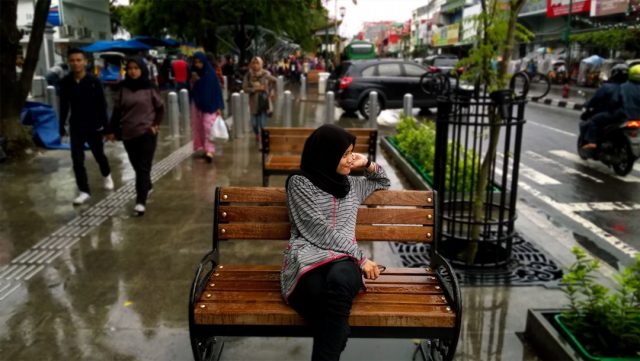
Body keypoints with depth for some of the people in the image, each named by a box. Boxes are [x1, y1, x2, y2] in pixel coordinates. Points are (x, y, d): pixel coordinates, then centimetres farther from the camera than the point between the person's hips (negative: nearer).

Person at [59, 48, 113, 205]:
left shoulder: (94, 81, -12)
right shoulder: (65, 82, -4)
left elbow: (102, 104, -8)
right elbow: (64, 106, 5)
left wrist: (105, 125, -10)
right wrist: (62, 126, 7)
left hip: (94, 126, -2)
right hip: (75, 127, 2)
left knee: (99, 154, 15)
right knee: (77, 159, -1)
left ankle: (106, 175, 46)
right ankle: (84, 191, 8)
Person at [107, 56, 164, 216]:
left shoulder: (150, 87, -3)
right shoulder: (123, 88, 4)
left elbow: (160, 108, 6)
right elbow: (117, 110, 8)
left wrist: (156, 124, -4)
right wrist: (111, 130, 7)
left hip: (146, 133, -3)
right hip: (128, 133, 4)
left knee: (143, 167, -6)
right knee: (136, 166, 14)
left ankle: (141, 201, -7)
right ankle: (146, 187, 38)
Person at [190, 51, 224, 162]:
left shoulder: (211, 73, -8)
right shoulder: (194, 73, 3)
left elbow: (217, 89, -6)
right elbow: (191, 89, 5)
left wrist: (219, 107, -10)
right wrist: (192, 81, -16)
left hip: (209, 104, -4)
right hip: (197, 104, 5)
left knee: (208, 127, -12)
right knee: (198, 127, 7)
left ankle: (210, 151, -17)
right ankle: (203, 148, 18)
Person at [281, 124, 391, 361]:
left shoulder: (351, 184, 24)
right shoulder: (299, 183, 5)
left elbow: (382, 182, 44)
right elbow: (319, 231, -6)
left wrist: (367, 164, 23)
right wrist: (361, 257, -9)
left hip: (344, 260, 4)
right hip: (307, 259, -3)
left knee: (339, 280, -39)